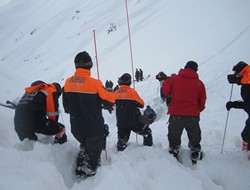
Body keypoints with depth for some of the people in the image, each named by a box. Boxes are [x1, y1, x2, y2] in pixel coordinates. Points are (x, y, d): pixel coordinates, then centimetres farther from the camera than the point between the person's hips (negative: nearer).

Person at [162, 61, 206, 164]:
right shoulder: (199, 83, 3)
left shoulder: (174, 79, -3)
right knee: (194, 140, 21)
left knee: (174, 139, 16)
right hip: (193, 116, 2)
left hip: (176, 115, -1)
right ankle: (196, 159, 27)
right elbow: (202, 101, 9)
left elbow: (166, 91, 6)